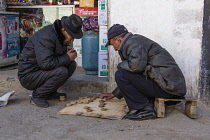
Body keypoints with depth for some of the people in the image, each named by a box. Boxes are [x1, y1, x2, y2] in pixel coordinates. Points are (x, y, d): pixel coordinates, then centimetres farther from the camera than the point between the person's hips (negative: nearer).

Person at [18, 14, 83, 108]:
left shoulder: (58, 34, 3)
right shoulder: (46, 37, -27)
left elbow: (57, 56, 18)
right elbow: (46, 64, -34)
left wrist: (68, 53, -5)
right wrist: (67, 58, -21)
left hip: (42, 70, 9)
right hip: (29, 76, -9)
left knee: (72, 64, -1)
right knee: (61, 71, -29)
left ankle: (50, 93, 7)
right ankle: (37, 96, -11)